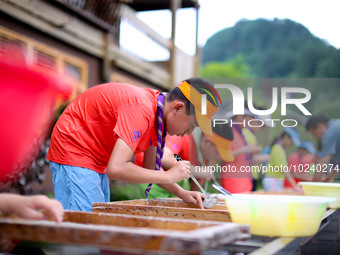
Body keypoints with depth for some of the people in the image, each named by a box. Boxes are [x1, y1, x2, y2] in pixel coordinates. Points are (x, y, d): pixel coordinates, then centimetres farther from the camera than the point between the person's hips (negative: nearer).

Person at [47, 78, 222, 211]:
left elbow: (149, 169, 10)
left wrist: (182, 194, -3)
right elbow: (115, 169, -37)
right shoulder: (140, 110, -30)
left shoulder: (158, 113, 0)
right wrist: (169, 176, -28)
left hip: (97, 162, 10)